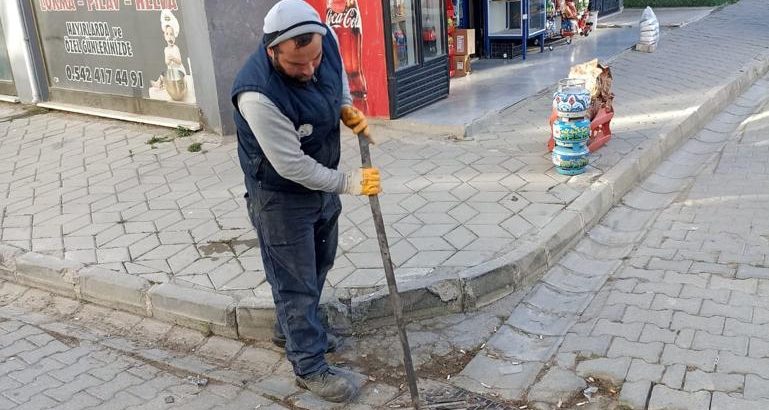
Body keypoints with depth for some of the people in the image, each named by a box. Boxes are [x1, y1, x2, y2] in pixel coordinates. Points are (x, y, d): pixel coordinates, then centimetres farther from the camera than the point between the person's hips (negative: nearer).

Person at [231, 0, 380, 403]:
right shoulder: (258, 94, -36)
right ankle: (309, 366, 25)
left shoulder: (326, 38, -16)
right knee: (296, 283, 6)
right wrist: (352, 182, -20)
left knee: (318, 265, 25)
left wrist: (347, 107, -6)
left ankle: (291, 329, 49)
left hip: (322, 181, 8)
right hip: (281, 196, -7)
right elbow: (293, 166, -29)